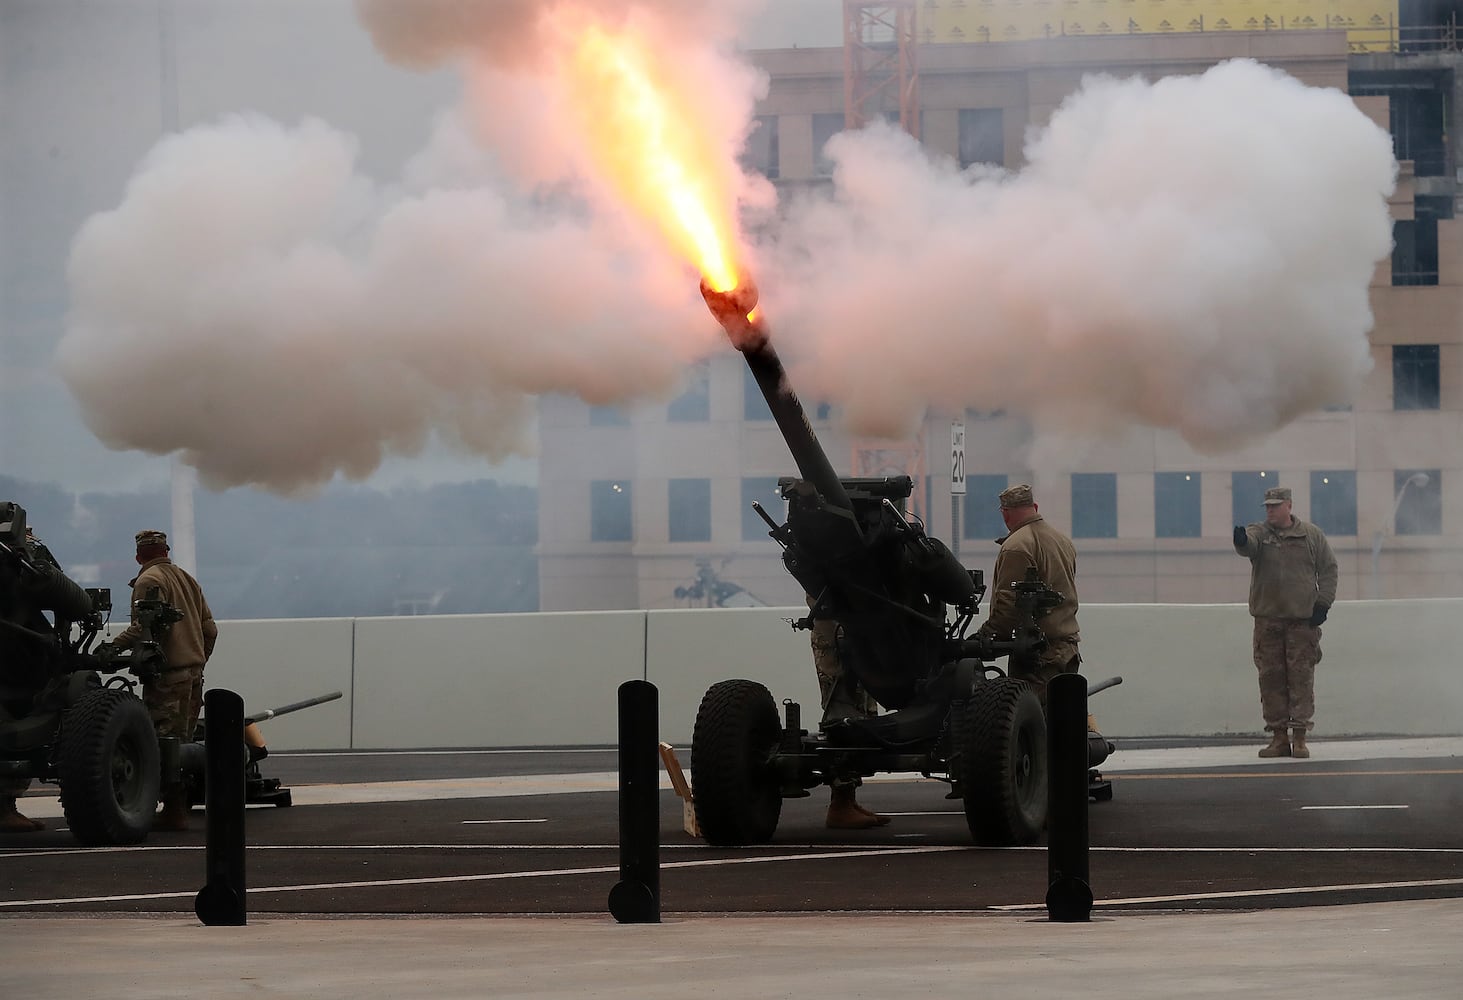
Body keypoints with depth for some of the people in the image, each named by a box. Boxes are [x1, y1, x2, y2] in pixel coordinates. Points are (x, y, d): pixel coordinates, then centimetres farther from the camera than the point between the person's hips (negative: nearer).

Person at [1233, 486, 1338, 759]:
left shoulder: (1312, 535, 7)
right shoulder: (1258, 533, 7)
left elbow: (1328, 569, 9)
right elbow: (1248, 546, -16)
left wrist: (1323, 603, -2)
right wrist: (1241, 541, -41)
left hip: (1302, 619, -2)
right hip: (1267, 618, 2)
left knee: (1301, 675, -5)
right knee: (1271, 677, 1)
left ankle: (1299, 736, -3)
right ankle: (1278, 737, 8)